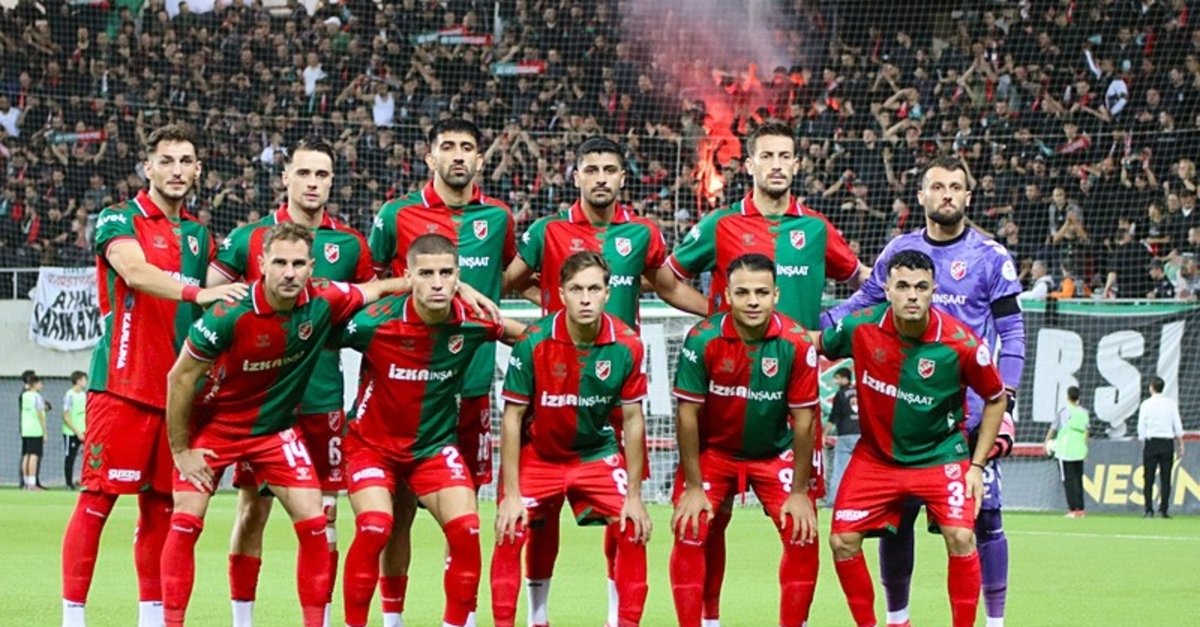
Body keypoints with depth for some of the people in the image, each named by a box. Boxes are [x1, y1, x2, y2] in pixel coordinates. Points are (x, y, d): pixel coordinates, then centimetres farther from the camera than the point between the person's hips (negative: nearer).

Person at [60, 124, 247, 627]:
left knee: (161, 505, 8)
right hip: (122, 384, -6)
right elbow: (135, 271, -23)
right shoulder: (119, 221, -3)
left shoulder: (198, 235, 16)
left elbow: (211, 311, 23)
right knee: (97, 497, -8)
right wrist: (195, 292, -36)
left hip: (177, 391, 6)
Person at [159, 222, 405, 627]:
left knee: (313, 523, -6)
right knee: (186, 521, -12)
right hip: (212, 426, -3)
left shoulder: (323, 302, -17)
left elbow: (374, 290, 5)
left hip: (276, 428, 3)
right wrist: (180, 450, -13)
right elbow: (180, 378, -17)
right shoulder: (231, 315, -28)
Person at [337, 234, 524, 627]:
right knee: (374, 528, -22)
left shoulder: (471, 322, -14)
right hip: (373, 443, -3)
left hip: (435, 444, 3)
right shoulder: (376, 322, -24)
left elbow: (526, 336, 7)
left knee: (466, 531, -13)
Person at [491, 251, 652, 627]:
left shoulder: (626, 345, -17)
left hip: (598, 453, 2)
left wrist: (634, 495, -8)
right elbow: (512, 417, -15)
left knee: (633, 532, -11)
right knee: (510, 533, -17)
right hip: (538, 453, -2)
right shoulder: (534, 343, -22)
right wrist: (511, 494, -17)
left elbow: (633, 419, -7)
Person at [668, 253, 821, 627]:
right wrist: (693, 488, -14)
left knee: (803, 536, -10)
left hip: (775, 453, 1)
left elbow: (803, 420, -13)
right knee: (689, 534, -14)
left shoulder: (796, 343, -20)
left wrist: (799, 492, -12)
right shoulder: (703, 340, -21)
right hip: (713, 451, -1)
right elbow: (688, 414, -14)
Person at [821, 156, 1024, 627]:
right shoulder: (899, 251, 7)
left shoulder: (990, 257, -1)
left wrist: (1004, 407, -9)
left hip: (970, 413, -3)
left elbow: (1011, 335, -2)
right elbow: (863, 304, 12)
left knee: (983, 516, -5)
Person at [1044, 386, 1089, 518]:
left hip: (1065, 451, -4)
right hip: (1079, 451, 4)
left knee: (1068, 481, -2)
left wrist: (1047, 442, 17)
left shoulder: (1064, 412, -8)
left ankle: (1073, 509, -7)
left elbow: (1053, 429, 0)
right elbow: (1086, 431, 13)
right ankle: (1080, 509, 9)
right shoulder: (1084, 413, 4)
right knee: (1078, 480, 10)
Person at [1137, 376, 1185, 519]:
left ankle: (1149, 510, -2)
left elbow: (1141, 427, -1)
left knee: (1148, 479, 2)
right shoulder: (1171, 404, 2)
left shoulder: (1146, 404, -2)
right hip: (1167, 442, 1)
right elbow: (1178, 426, 2)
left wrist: (1143, 443, 10)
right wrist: (1180, 444, 9)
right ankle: (1163, 510, -1)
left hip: (1151, 443, -1)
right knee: (1166, 478, 3)